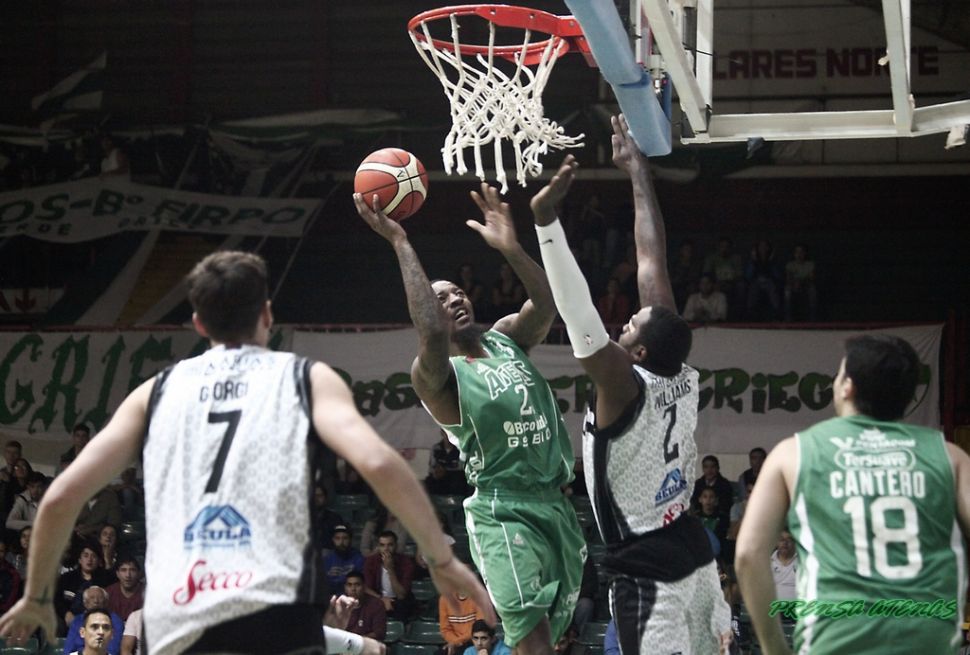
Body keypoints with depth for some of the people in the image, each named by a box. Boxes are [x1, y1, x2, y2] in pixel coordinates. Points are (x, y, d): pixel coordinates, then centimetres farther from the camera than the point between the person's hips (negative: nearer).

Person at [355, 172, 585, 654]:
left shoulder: (507, 338, 13)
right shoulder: (438, 374, -6)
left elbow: (546, 302, -5)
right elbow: (432, 336, -29)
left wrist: (510, 246, -20)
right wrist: (400, 243, -28)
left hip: (555, 503, 7)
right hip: (501, 511, -7)